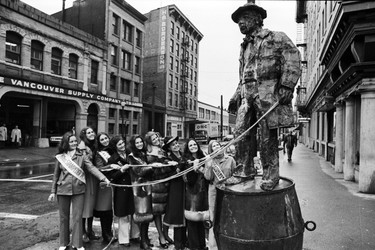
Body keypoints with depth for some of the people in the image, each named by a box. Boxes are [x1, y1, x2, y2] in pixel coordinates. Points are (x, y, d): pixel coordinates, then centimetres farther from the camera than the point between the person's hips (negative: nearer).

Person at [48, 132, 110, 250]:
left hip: (78, 190, -1)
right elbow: (56, 175, 9)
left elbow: (92, 168, -11)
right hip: (63, 190, 1)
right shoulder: (60, 157, 3)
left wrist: (103, 178, -24)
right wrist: (53, 191, 8)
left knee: (77, 217, 2)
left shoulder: (81, 155, -2)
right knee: (64, 217, 13)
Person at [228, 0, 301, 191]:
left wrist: (286, 87, -16)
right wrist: (236, 96, 21)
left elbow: (293, 60, -5)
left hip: (268, 92, -6)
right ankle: (247, 171, 10)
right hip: (247, 95, 6)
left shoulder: (276, 38, 6)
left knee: (267, 136, -5)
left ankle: (271, 175, 8)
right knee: (241, 132, -4)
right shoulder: (245, 47, 26)